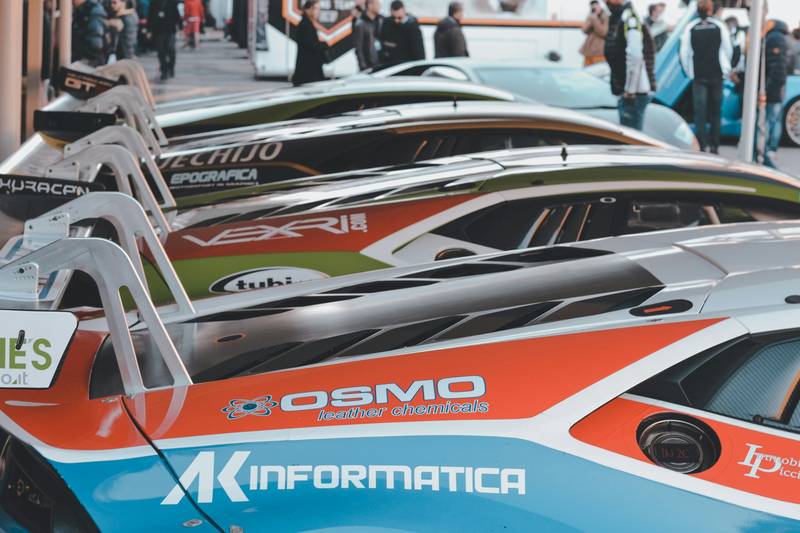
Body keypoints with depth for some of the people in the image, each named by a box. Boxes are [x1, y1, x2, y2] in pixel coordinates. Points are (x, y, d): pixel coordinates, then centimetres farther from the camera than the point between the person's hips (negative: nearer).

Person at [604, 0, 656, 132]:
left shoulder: (629, 20, -15)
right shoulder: (618, 20, 16)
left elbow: (635, 56, -24)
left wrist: (629, 89, -22)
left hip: (634, 92, -10)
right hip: (630, 91, 10)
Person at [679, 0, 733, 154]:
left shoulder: (690, 28, -5)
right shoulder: (720, 26, -3)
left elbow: (684, 53, -4)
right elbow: (728, 50, 2)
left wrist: (689, 72, 9)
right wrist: (726, 69, 17)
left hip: (699, 76, -1)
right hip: (717, 75, 1)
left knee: (700, 112, -1)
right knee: (715, 112, 11)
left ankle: (702, 146, -13)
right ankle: (714, 145, 13)